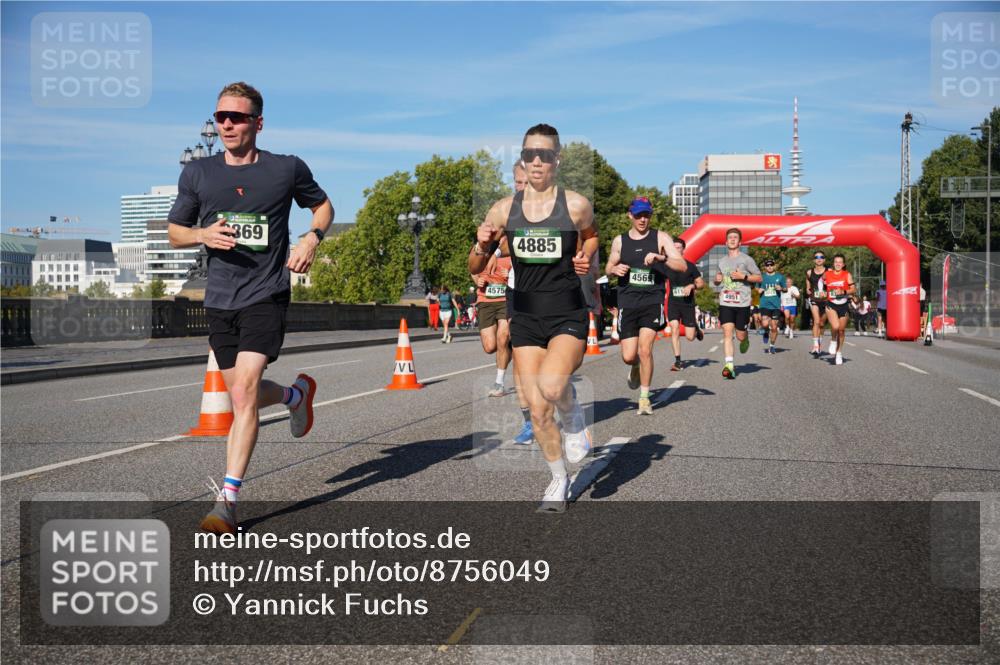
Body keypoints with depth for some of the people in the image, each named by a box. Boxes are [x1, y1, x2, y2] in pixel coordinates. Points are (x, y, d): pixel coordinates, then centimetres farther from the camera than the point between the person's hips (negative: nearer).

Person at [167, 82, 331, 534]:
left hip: (266, 296, -4)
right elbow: (174, 232, 14)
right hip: (220, 298, 4)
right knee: (242, 395, 13)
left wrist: (311, 238, -5)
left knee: (243, 393, -16)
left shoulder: (287, 169, -1)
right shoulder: (197, 174, 5)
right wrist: (203, 235, -9)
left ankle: (227, 500, -13)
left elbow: (323, 206, 15)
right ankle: (297, 395, 47)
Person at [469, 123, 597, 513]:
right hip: (526, 319, 3)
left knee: (550, 385, -29)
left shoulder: (576, 205, -5)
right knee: (538, 411, 5)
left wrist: (586, 256, -3)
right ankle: (559, 481, 27)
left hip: (568, 316, -3)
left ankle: (573, 415, 6)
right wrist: (482, 246, -14)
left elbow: (591, 236, 19)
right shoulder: (503, 210, 1)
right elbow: (475, 269, 7)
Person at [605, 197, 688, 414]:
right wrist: (615, 269, -3)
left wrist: (661, 258, -23)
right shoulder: (619, 241, 9)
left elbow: (683, 266, -5)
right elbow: (608, 268, 22)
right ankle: (635, 367, 38)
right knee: (628, 357, -1)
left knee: (645, 349, -15)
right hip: (627, 302, 2)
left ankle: (644, 397, 2)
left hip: (652, 300, -2)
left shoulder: (661, 238, 2)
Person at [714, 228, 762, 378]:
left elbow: (759, 278, 2)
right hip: (725, 303, 3)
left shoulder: (746, 259, 0)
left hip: (742, 303, -3)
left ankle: (745, 341, 41)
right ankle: (729, 365, -17)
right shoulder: (722, 261, 13)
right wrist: (717, 279, 5)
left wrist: (743, 276, -13)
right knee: (727, 332, -12)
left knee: (740, 336, 3)